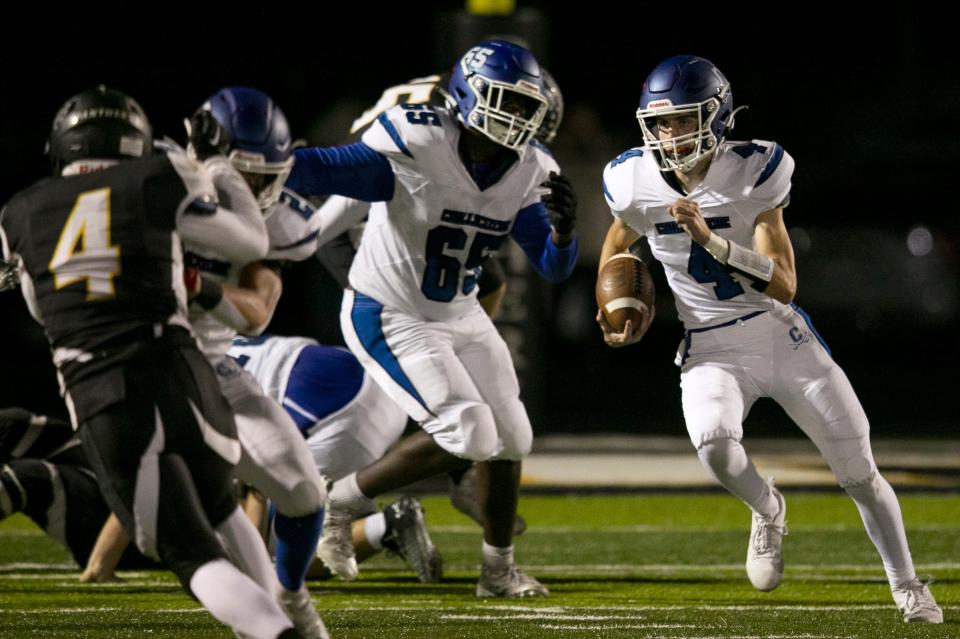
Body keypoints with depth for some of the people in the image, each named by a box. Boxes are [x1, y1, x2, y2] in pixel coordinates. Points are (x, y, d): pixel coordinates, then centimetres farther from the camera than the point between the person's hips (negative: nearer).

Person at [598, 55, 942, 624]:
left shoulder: (755, 174, -17)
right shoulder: (636, 183, -8)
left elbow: (785, 284, -21)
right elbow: (618, 245, 17)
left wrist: (711, 239, -32)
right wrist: (612, 314, 3)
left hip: (781, 335, -1)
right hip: (712, 351, 1)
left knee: (859, 470, 3)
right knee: (714, 444, -31)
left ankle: (908, 587, 25)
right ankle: (767, 511, 3)